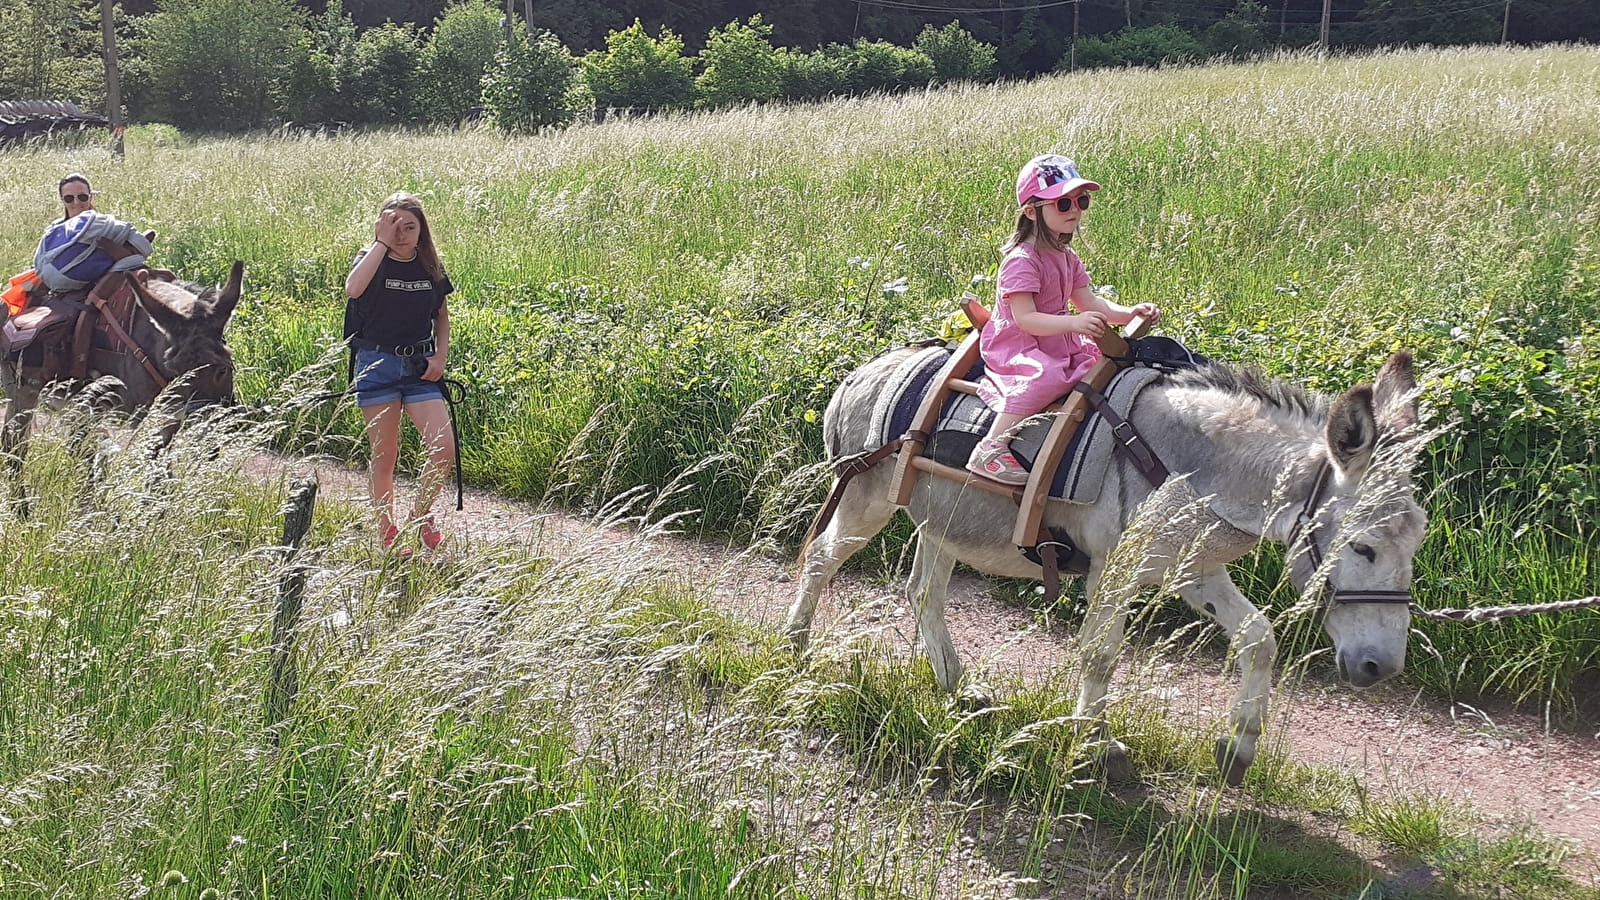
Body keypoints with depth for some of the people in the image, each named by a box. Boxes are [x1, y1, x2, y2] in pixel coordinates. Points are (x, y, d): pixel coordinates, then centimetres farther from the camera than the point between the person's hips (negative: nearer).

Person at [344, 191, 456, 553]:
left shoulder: (430, 268, 7)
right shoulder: (371, 260, -3)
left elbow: (442, 316, 18)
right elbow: (353, 289, -26)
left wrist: (440, 356, 1)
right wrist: (381, 243, -22)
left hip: (420, 368, 3)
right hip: (377, 364, -3)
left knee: (443, 449, -10)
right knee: (384, 459, 3)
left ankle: (420, 516, 15)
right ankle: (388, 535, 18)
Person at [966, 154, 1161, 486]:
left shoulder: (1067, 258, 12)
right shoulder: (1021, 260, -18)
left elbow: (1089, 302, 12)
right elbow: (1025, 318, -25)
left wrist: (1129, 313, -5)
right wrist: (1074, 323, -38)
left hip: (1059, 343, 9)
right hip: (1015, 347, -9)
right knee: (1049, 376, -36)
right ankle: (990, 450, -36)